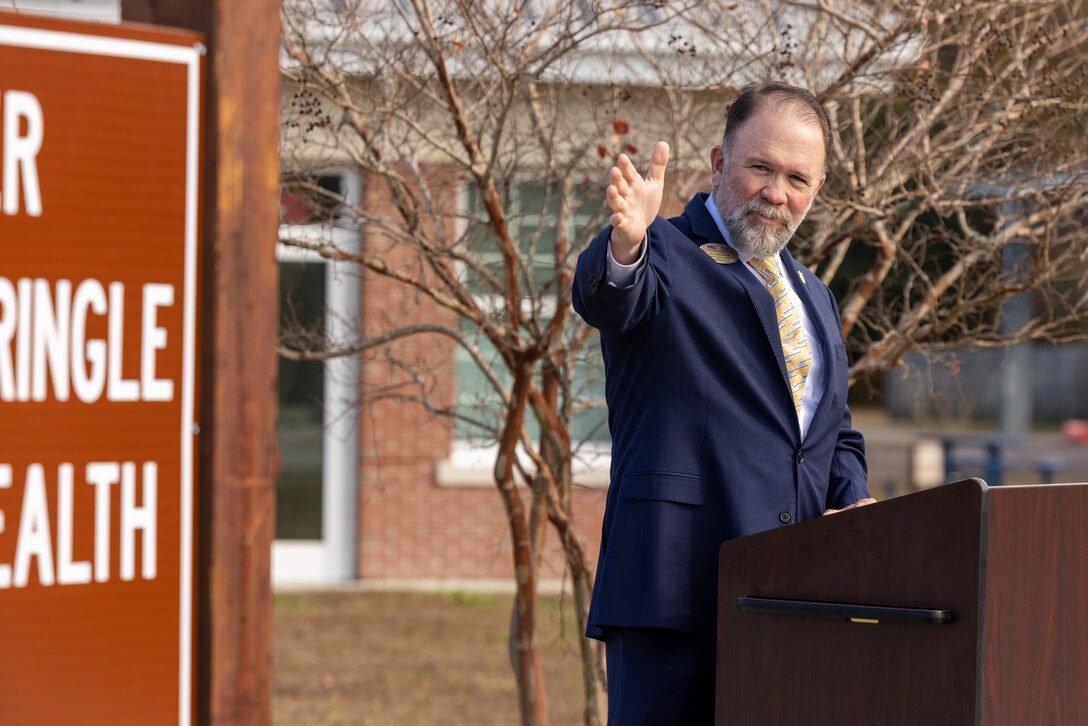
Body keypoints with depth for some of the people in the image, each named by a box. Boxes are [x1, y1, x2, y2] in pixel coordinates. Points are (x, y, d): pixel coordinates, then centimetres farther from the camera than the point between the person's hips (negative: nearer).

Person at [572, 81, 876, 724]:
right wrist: (625, 242, -45)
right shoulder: (664, 257, 2)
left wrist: (854, 505, 6)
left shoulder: (814, 299, 24)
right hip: (678, 592, -6)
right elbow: (608, 300, -22)